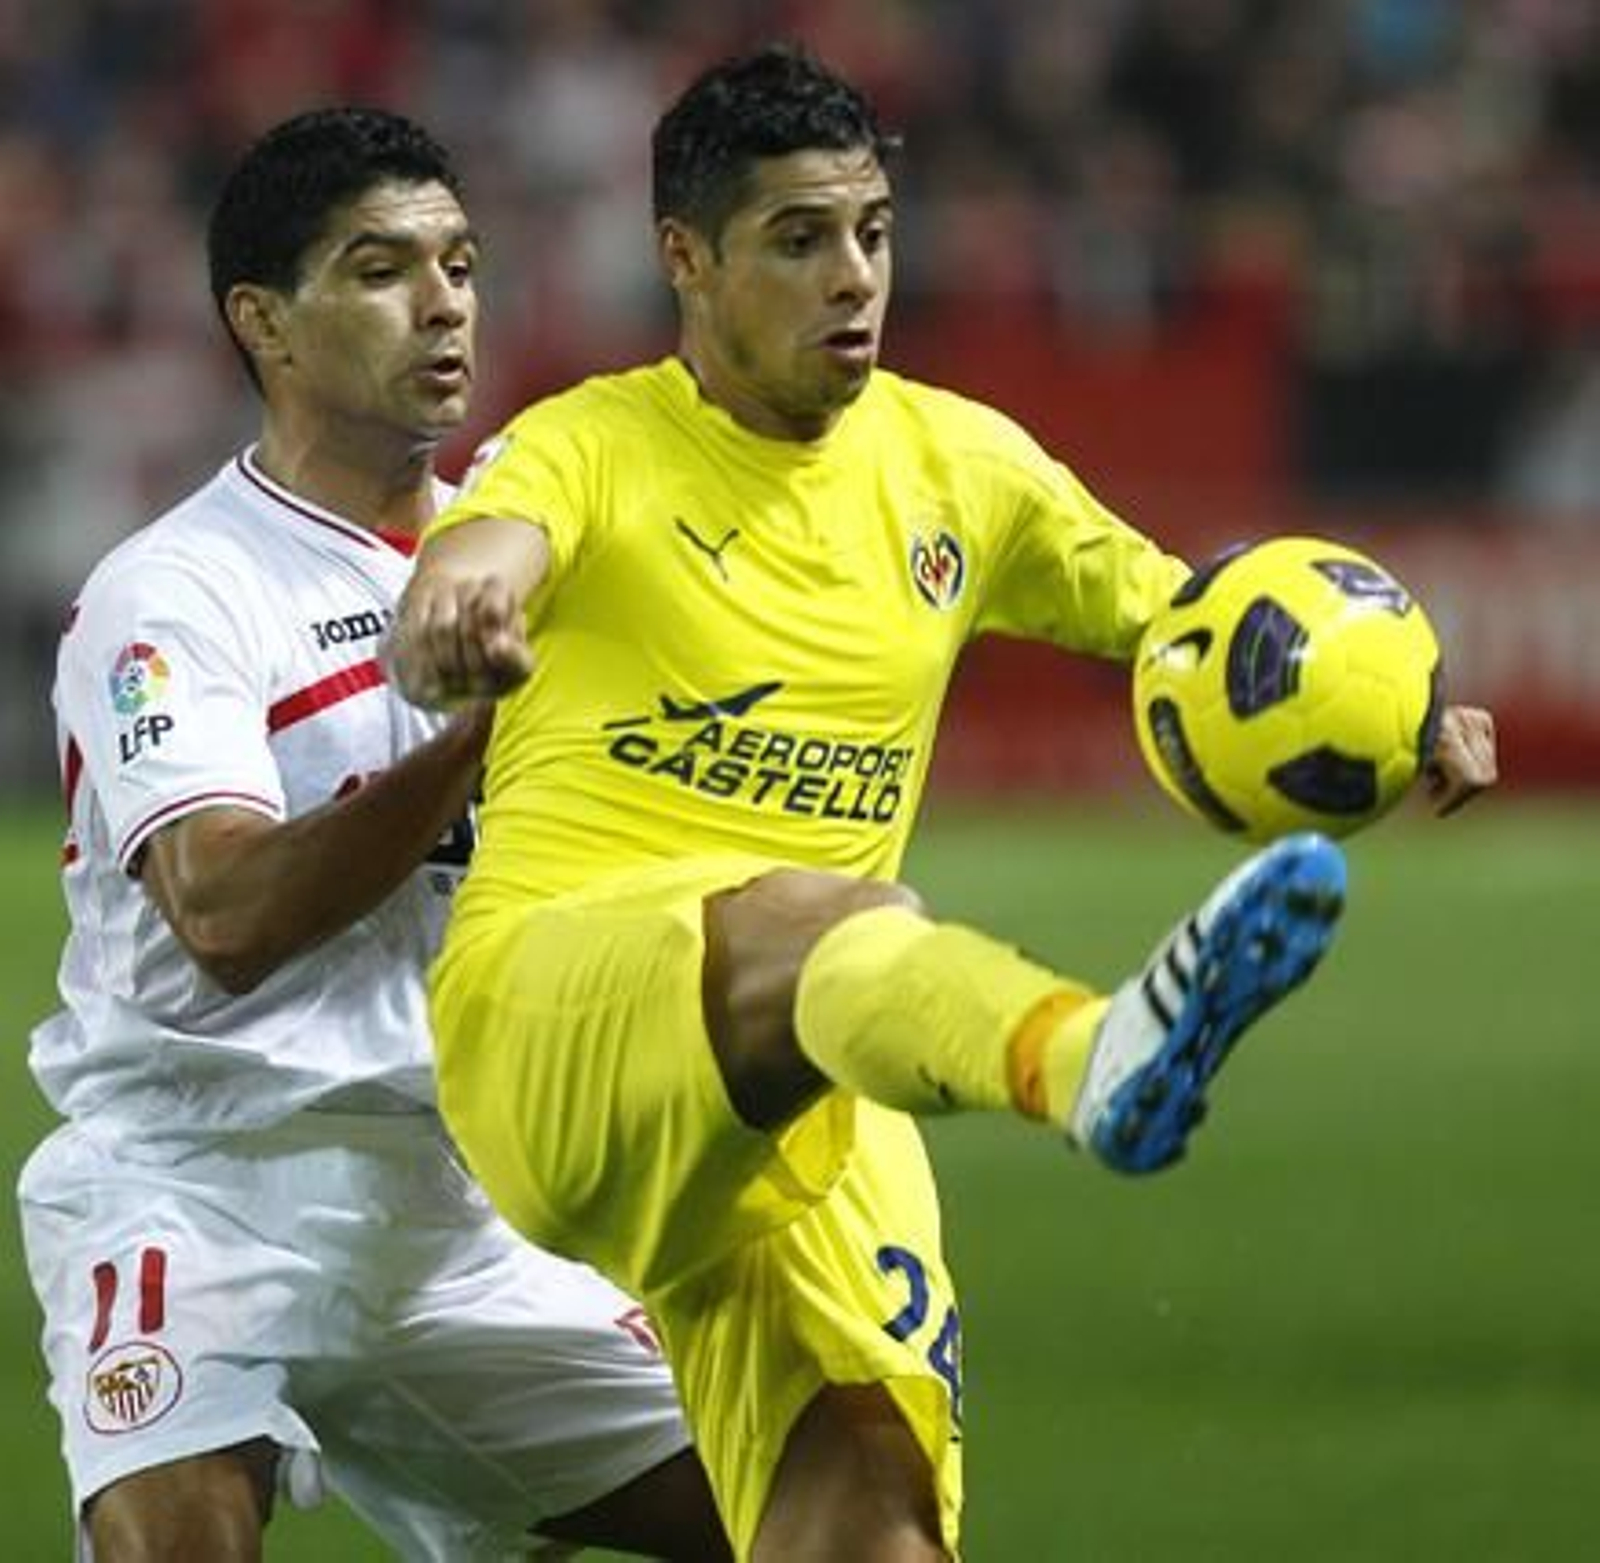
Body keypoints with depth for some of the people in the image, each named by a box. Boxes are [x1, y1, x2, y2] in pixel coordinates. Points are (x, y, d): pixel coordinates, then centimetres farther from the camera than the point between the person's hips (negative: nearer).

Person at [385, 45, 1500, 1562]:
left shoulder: (955, 461, 15)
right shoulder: (593, 449, 1)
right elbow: (470, 567, -21)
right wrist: (451, 618, -47)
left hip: (812, 1105, 5)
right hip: (550, 1022, -5)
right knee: (826, 917, -39)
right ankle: (1093, 1056, -72)